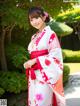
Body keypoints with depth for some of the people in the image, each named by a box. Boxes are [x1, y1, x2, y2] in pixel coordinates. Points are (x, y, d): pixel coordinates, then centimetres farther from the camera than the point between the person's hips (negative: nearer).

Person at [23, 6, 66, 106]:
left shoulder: (50, 34, -6)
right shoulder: (34, 37, 15)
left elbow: (55, 56, -13)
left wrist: (35, 61, -16)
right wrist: (29, 63, 4)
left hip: (45, 75, -7)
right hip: (34, 75, 7)